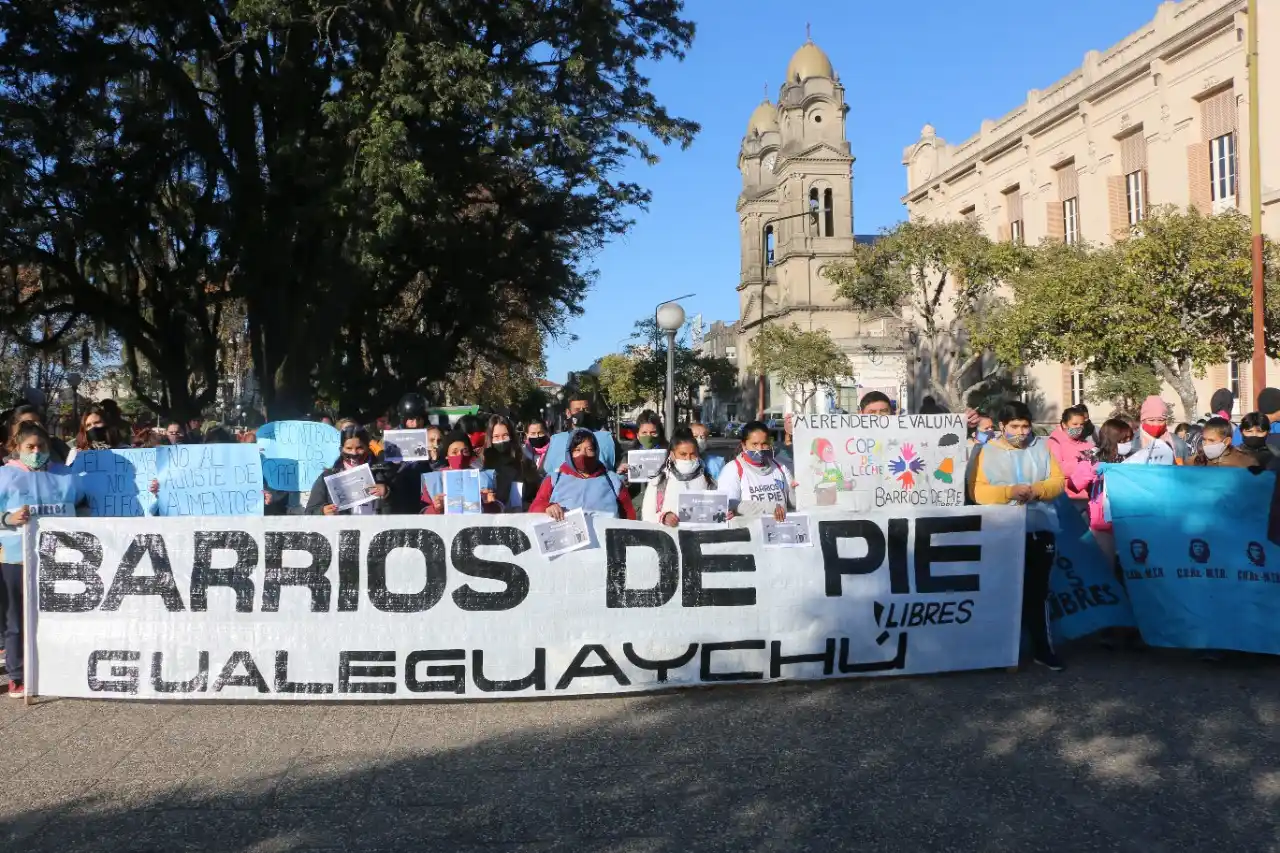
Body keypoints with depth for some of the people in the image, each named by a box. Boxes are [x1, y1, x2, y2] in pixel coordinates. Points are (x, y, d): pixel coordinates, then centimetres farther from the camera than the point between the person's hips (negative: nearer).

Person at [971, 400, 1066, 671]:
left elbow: (1058, 482, 5)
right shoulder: (987, 452, 2)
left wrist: (1037, 490, -14)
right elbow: (978, 490, -6)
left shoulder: (1042, 447, 10)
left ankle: (1042, 648, 13)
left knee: (1037, 592, 6)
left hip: (1040, 530, 2)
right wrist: (1009, 492, -19)